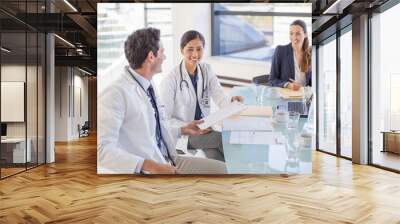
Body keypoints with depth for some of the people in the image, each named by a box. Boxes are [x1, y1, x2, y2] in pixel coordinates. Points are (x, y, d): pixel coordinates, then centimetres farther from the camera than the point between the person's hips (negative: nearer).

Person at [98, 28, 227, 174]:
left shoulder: (148, 86, 7)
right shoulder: (116, 94, -18)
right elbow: (101, 149, -24)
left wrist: (182, 130, 16)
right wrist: (150, 166, -29)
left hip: (168, 161, 8)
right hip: (143, 170, -8)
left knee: (222, 168, 4)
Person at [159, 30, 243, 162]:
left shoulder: (207, 70, 5)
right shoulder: (170, 79, -12)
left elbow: (220, 98, -9)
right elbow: (165, 118, -10)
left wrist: (232, 102, -32)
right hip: (181, 134, -4)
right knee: (224, 139, -25)